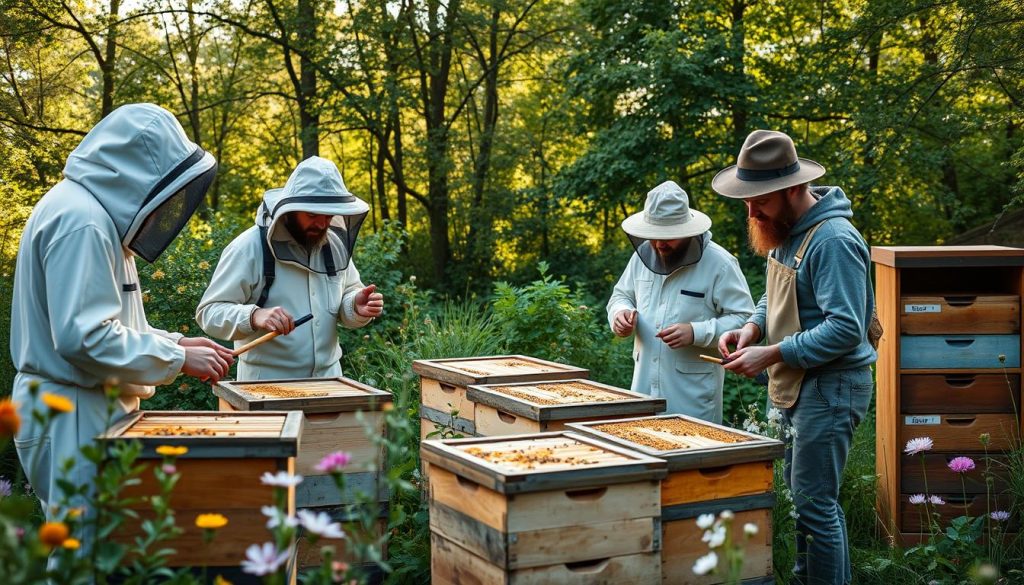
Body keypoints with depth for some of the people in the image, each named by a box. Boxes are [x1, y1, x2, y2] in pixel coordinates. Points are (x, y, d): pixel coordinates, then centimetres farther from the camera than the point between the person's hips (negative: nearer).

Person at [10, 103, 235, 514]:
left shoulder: (94, 212, 14)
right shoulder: (80, 220, -18)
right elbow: (83, 337, -24)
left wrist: (177, 342, 10)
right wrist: (178, 358, -17)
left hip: (96, 408, 10)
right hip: (74, 418, -10)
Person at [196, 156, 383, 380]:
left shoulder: (335, 244, 2)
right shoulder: (249, 248, -14)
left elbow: (347, 294, 13)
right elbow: (209, 312, -14)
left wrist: (356, 307, -11)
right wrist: (254, 316, -33)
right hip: (265, 383, -5)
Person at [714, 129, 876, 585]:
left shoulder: (833, 241, -22)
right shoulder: (785, 230, 8)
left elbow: (845, 329, -26)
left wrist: (772, 354, -24)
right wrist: (753, 327, 1)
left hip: (830, 389, -10)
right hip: (798, 387, 10)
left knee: (815, 503, -5)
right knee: (808, 494, 19)